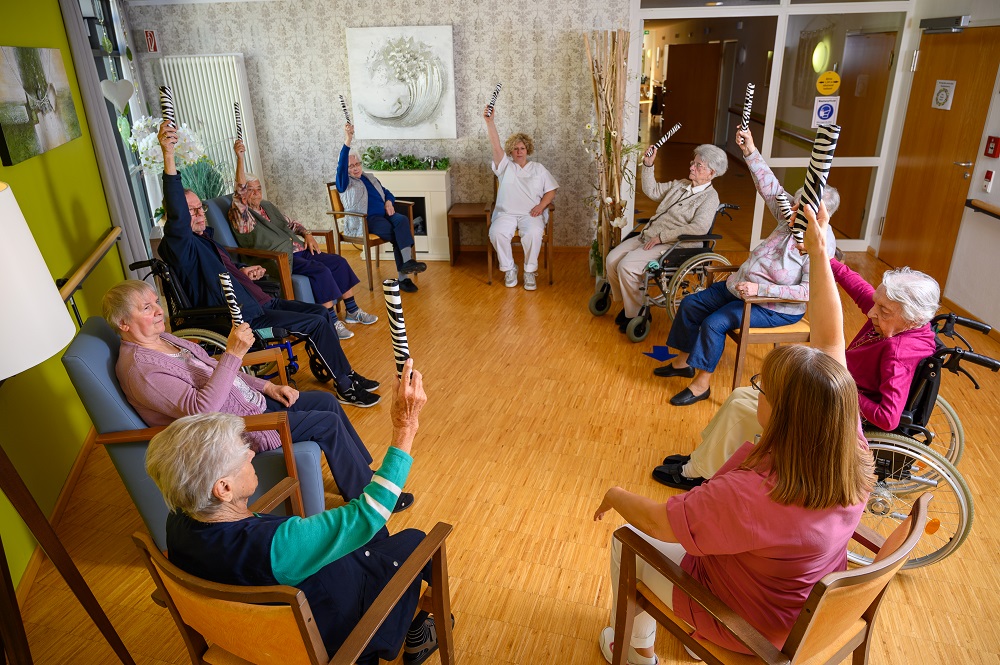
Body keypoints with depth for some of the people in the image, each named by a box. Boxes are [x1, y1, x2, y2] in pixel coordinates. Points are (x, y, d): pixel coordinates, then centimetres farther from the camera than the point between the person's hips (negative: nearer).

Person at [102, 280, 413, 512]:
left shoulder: (163, 338, 8)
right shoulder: (140, 369, -22)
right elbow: (201, 408, -31)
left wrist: (266, 386, 7)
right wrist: (233, 354, -35)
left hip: (247, 401, 9)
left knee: (326, 400, 4)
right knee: (328, 424, -13)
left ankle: (365, 472, 18)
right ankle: (366, 497, 5)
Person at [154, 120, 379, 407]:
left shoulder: (203, 237, 15)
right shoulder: (179, 245, -15)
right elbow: (176, 215, -37)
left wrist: (241, 272, 11)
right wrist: (168, 157, -47)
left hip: (256, 301, 10)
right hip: (243, 317, -10)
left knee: (322, 312, 4)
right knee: (317, 323, -16)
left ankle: (344, 373, 13)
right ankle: (345, 387, -4)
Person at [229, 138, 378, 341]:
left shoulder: (267, 206, 19)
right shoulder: (239, 215, -6)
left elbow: (290, 223, 26)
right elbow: (239, 188, -22)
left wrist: (307, 234, 8)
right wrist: (240, 158, -33)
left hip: (296, 250, 8)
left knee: (338, 261, -5)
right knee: (320, 270, -29)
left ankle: (352, 311, 3)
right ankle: (332, 322, -23)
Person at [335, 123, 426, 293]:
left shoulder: (370, 177, 25)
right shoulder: (344, 183, 4)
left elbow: (387, 192, 29)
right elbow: (341, 167, -15)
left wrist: (389, 202, 4)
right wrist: (347, 141, -26)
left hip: (384, 214, 6)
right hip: (366, 220, -6)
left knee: (402, 220, -29)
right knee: (397, 233, -29)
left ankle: (407, 262, -36)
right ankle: (404, 277, -26)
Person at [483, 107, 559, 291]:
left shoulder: (538, 169, 16)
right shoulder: (505, 166, 13)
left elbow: (551, 191, 12)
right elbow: (496, 146, -2)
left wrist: (541, 205, -8)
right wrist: (490, 122, -16)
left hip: (531, 213, 0)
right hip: (506, 213, 1)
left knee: (533, 233, -34)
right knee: (496, 232, -31)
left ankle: (530, 271, -15)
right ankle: (508, 268, -10)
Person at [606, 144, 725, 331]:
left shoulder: (710, 197, -8)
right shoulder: (680, 185, 16)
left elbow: (699, 228, -23)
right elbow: (651, 190, 25)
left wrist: (661, 237, -23)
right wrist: (648, 164, 10)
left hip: (672, 245, -8)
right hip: (648, 236, 8)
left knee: (626, 266, -25)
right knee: (612, 259, -8)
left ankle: (636, 314, -6)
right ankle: (628, 304, 11)